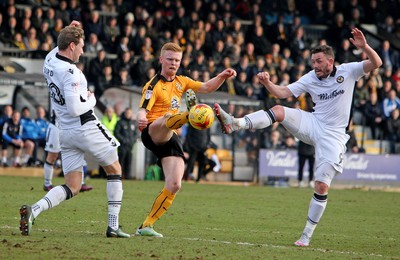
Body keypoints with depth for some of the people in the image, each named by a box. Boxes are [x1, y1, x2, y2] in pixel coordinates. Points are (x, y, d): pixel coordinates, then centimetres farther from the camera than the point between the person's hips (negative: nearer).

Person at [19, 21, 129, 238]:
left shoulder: (49, 61, 4)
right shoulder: (70, 72, -21)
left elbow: (59, 49, 32)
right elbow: (75, 109, -25)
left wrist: (69, 32, 18)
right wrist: (91, 100, -7)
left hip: (65, 131, 8)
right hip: (86, 128, -8)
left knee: (72, 187, 7)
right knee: (114, 170, 14)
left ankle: (33, 210, -16)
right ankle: (113, 226, 10)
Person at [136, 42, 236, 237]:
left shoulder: (181, 82, 18)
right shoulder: (154, 85, -4)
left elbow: (207, 87, 18)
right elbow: (143, 110, -17)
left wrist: (222, 76, -1)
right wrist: (140, 119, -41)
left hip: (170, 138, 6)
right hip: (153, 133, -6)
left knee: (174, 185, -7)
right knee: (169, 118, -40)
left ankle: (146, 226, -2)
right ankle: (189, 114, -77)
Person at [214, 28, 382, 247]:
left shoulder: (348, 71, -6)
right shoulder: (310, 78, 0)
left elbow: (376, 64, -14)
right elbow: (283, 92, -1)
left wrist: (364, 46, -32)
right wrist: (267, 83, -20)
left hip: (332, 135, -3)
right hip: (313, 123, 3)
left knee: (322, 186, -8)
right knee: (279, 111, -21)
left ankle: (307, 235, 1)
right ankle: (234, 124, -36)